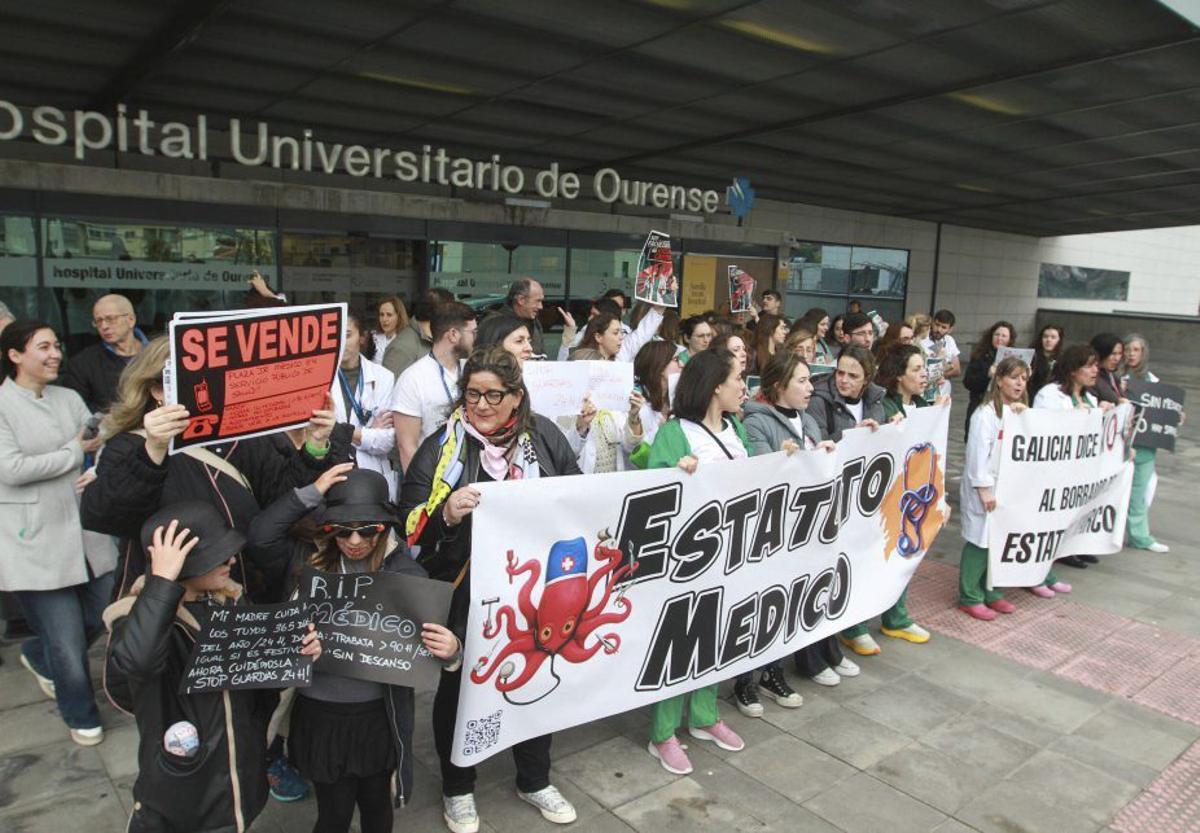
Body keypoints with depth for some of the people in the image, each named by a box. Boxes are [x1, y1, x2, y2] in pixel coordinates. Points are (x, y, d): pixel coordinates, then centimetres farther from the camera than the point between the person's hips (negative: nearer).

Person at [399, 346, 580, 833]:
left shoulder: (544, 437, -1)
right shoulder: (443, 446, -8)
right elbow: (410, 523, -12)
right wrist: (447, 514, -30)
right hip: (465, 596, -3)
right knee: (460, 686, 15)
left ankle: (535, 781, 45)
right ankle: (457, 789, 42)